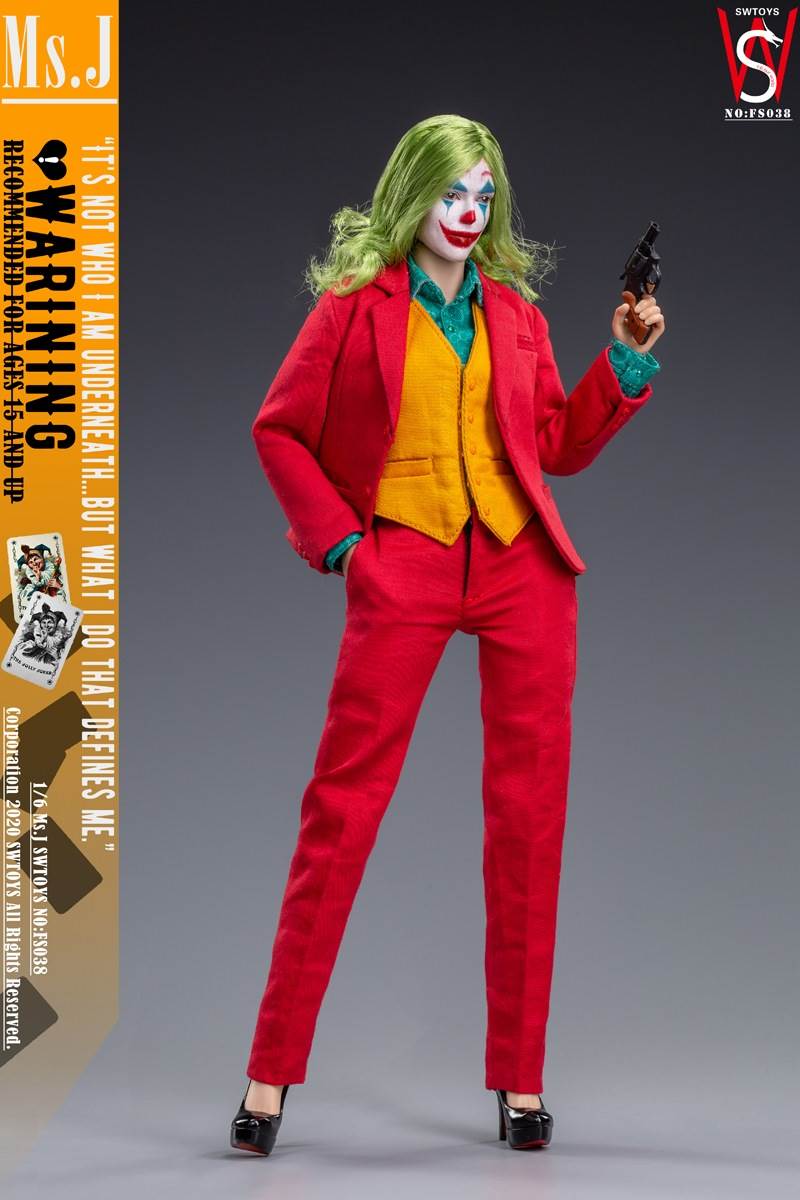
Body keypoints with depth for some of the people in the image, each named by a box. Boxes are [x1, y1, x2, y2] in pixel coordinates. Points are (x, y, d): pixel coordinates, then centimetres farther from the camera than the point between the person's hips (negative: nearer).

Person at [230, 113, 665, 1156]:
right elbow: (279, 430, 7)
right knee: (343, 804, -5)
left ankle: (520, 1079, 11)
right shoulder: (357, 303, 4)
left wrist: (627, 359, 6)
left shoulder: (516, 309, 14)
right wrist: (336, 539, -1)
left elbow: (562, 446, 16)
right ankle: (272, 1075, 3)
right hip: (402, 568, -3)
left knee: (529, 814, 2)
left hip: (522, 565, 4)